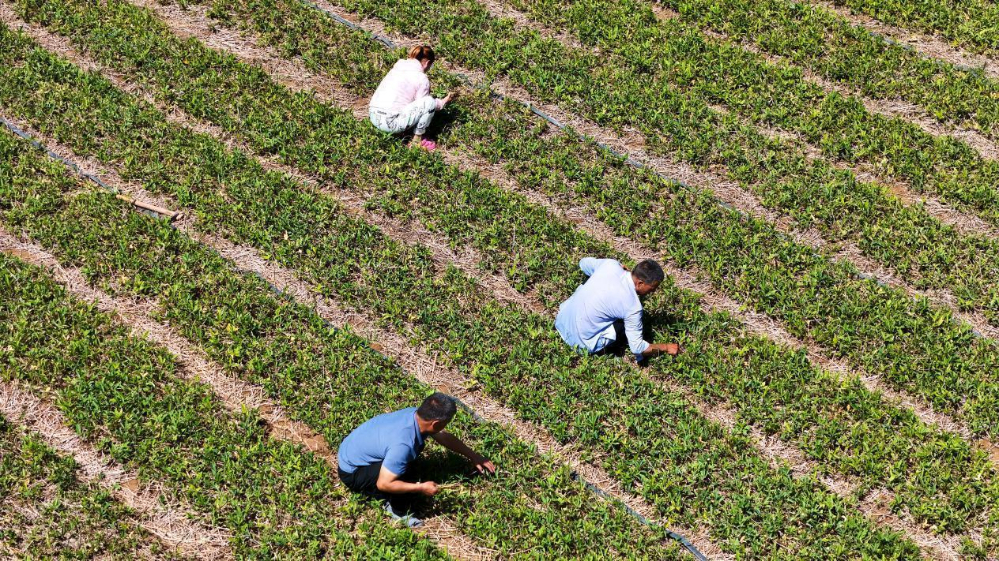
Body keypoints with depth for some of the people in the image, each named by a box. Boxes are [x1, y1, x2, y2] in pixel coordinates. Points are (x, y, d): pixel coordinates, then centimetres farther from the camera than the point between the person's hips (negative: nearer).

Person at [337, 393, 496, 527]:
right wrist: (422, 488, -22)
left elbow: (444, 437, 8)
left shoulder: (416, 414, -11)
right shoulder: (402, 445, -36)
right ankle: (398, 512, 4)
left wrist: (473, 456, 15)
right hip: (352, 472, -9)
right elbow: (383, 484, -30)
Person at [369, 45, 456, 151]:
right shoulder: (422, 78, -5)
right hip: (390, 123, -8)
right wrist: (444, 102, 18)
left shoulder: (397, 67, 16)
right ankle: (417, 140, 4)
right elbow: (421, 106, 4)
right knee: (430, 102, -6)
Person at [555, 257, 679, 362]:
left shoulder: (610, 264, -9)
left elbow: (584, 263, 14)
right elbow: (637, 348, -15)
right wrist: (666, 347, -1)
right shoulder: (633, 307, -23)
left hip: (563, 318, 6)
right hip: (582, 339, -6)